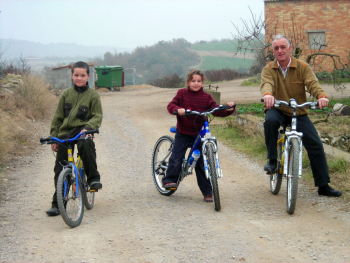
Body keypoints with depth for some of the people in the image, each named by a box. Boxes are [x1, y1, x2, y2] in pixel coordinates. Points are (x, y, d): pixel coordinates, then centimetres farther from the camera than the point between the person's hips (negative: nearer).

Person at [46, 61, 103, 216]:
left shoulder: (93, 95, 0)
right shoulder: (66, 94, 8)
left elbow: (97, 116, -3)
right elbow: (58, 117, 12)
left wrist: (87, 128, -22)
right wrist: (53, 138, 10)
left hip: (82, 131, -3)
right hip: (65, 133, 3)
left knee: (86, 145, -38)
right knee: (60, 170, 1)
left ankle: (93, 178, -19)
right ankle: (57, 204, 11)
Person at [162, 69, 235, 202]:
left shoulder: (206, 97, 2)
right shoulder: (182, 93, 0)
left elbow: (217, 110, -3)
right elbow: (171, 105, -10)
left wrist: (228, 110, -21)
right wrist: (177, 109, -31)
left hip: (199, 134, 1)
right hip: (183, 133, -1)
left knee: (202, 163, 2)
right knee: (176, 158, -12)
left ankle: (207, 192, 8)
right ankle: (169, 180, 11)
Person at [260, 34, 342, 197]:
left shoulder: (303, 67, -3)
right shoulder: (269, 69, -2)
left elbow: (312, 83, -18)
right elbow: (266, 84, -22)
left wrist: (321, 96, -41)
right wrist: (267, 94, -48)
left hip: (299, 113, 1)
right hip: (277, 110, -1)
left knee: (316, 145, -9)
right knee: (270, 121, -37)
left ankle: (323, 186, 3)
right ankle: (272, 160, -19)